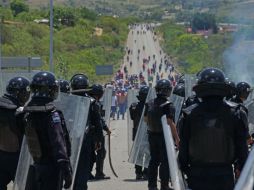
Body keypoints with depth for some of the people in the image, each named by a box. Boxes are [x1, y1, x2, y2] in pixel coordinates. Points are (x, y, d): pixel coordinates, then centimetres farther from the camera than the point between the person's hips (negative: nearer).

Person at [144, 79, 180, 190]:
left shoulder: (149, 104, 4)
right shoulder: (168, 106, -17)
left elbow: (146, 119, 14)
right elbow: (170, 123, -21)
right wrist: (177, 137, -16)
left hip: (152, 135, 6)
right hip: (164, 136, -6)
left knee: (154, 160, 15)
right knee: (165, 161, 1)